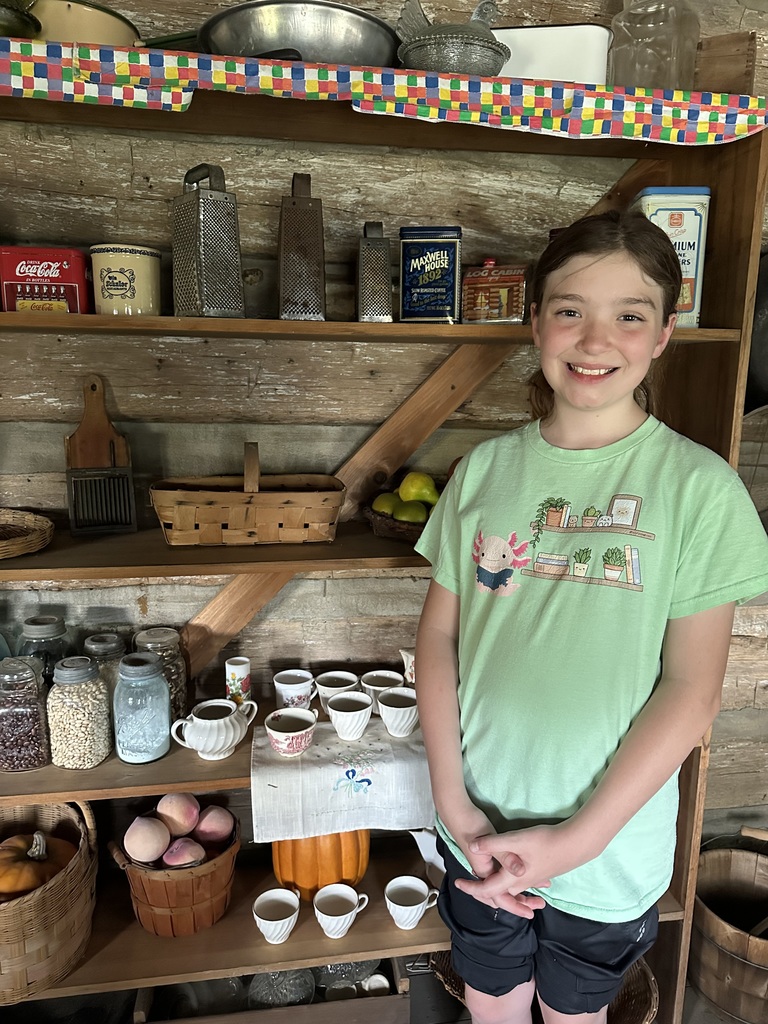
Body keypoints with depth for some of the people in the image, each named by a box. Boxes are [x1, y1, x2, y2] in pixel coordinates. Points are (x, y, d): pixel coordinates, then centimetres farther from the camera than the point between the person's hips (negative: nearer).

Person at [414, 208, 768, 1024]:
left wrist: (578, 837, -15)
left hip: (609, 851, -1)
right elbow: (439, 635, -3)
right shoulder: (486, 469, -6)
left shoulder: (699, 487, -13)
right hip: (479, 834, 2)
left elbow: (692, 689, -13)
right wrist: (453, 799, -9)